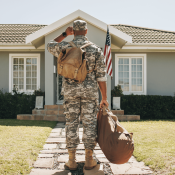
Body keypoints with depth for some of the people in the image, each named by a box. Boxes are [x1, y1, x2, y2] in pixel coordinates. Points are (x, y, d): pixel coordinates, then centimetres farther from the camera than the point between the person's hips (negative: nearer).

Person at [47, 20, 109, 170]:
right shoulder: (96, 49, 0)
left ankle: (72, 160, 10)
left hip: (70, 91, 1)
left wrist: (65, 34, 27)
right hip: (90, 91, 0)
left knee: (71, 123, 6)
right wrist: (104, 98, 3)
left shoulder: (65, 46, 0)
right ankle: (89, 160, 9)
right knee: (90, 124, 5)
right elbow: (101, 76, -3)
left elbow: (50, 46, 25)